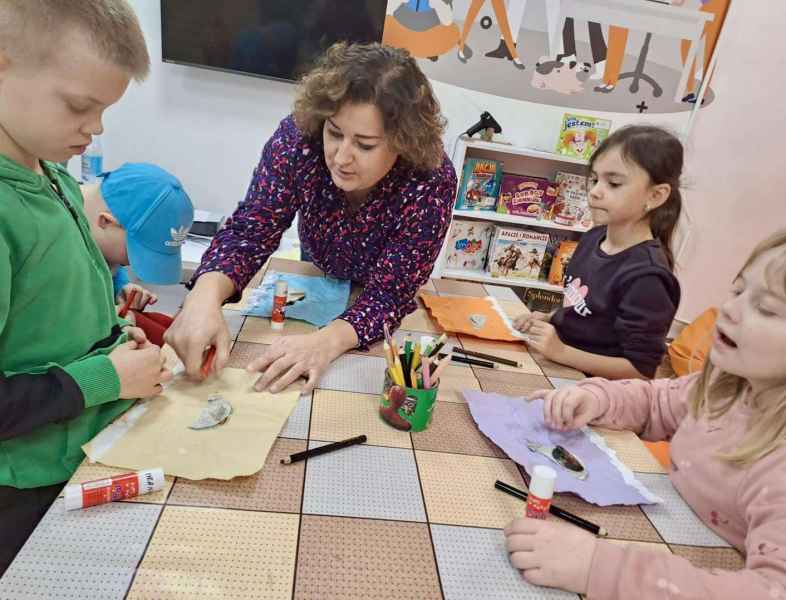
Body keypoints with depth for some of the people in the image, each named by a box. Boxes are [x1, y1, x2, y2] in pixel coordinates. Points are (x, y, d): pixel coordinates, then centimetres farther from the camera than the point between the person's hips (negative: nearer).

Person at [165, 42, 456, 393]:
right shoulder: (299, 138, -30)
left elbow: (389, 293, -33)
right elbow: (250, 231, -28)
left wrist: (327, 341, -53)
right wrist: (206, 296, -49)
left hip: (384, 328, -1)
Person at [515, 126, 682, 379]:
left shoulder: (646, 278, -23)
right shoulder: (594, 237, 2)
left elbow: (642, 369, -18)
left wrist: (561, 351, -22)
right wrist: (548, 320, 1)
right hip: (556, 368, 7)